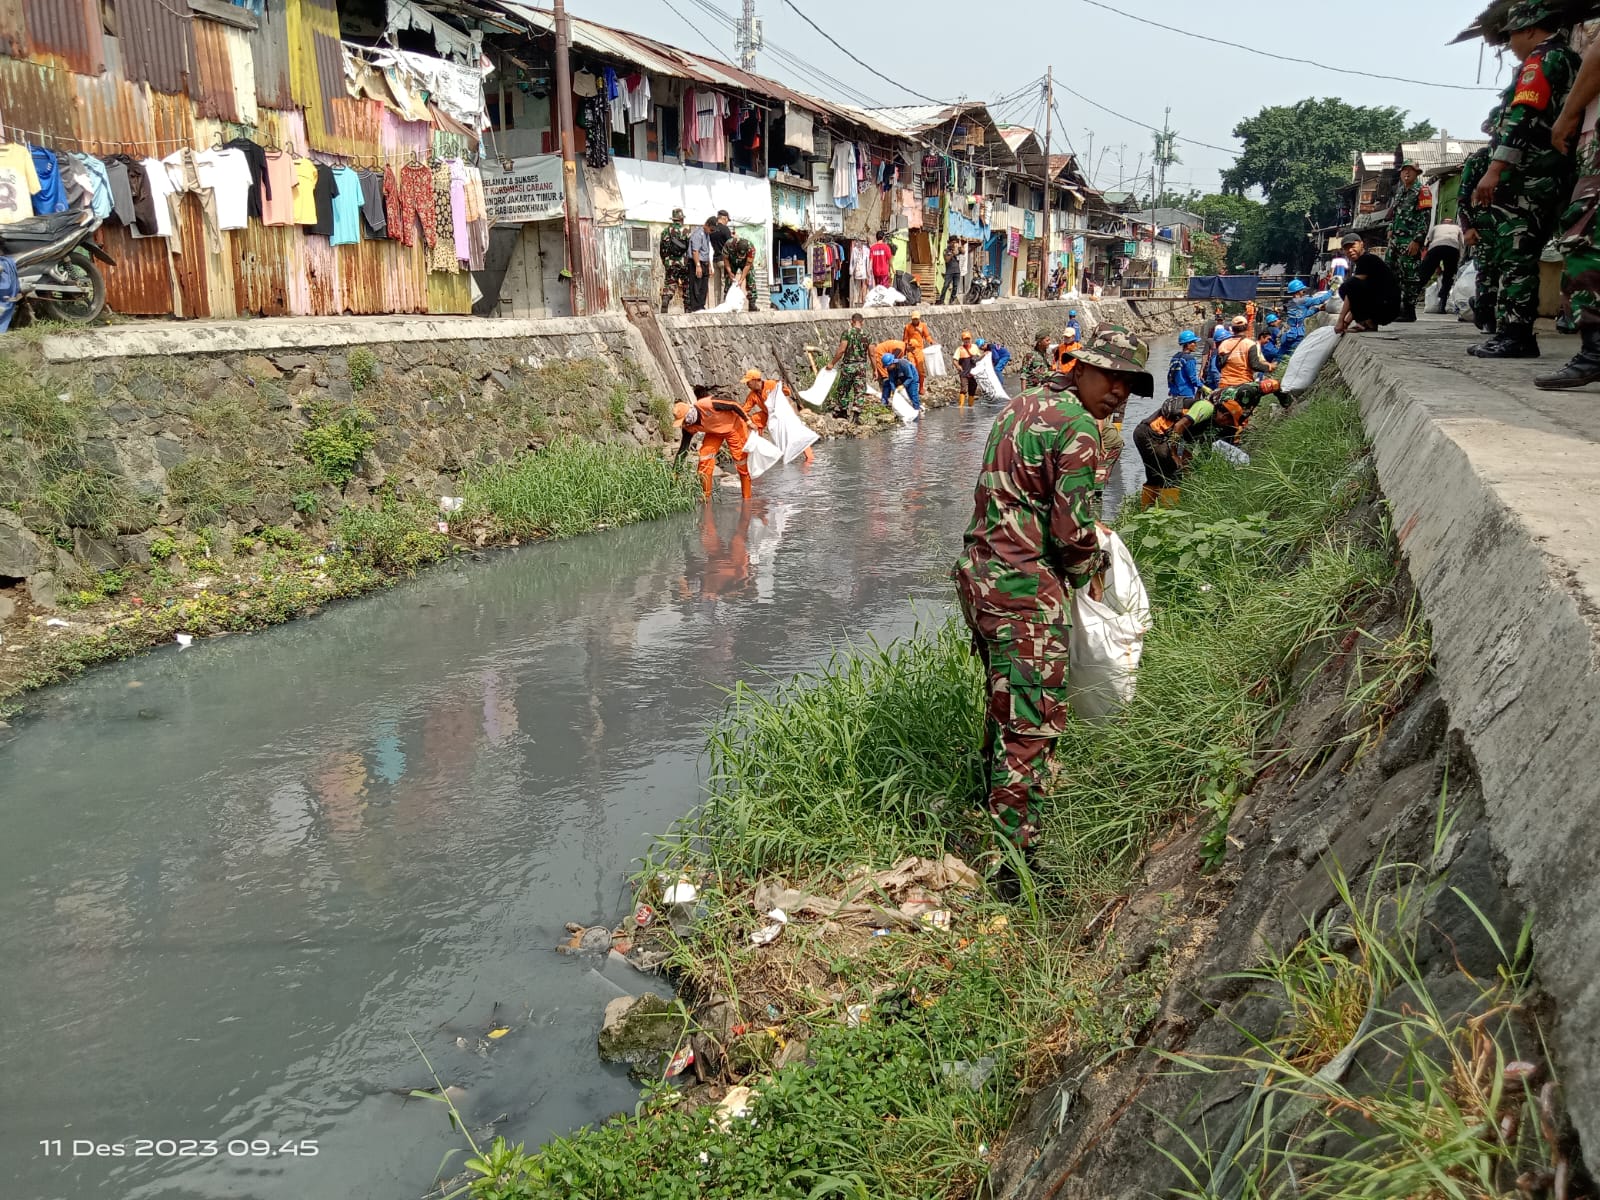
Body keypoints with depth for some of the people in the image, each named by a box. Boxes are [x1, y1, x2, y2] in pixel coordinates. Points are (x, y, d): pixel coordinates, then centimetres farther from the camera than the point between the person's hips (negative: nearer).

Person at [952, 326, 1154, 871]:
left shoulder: (1022, 404, 15)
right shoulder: (1077, 428, -13)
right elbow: (1073, 530, -15)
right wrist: (1089, 574, 5)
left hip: (979, 574, 10)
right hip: (1026, 590, -10)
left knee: (1004, 704, 23)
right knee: (1033, 724, -4)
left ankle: (997, 806, 38)